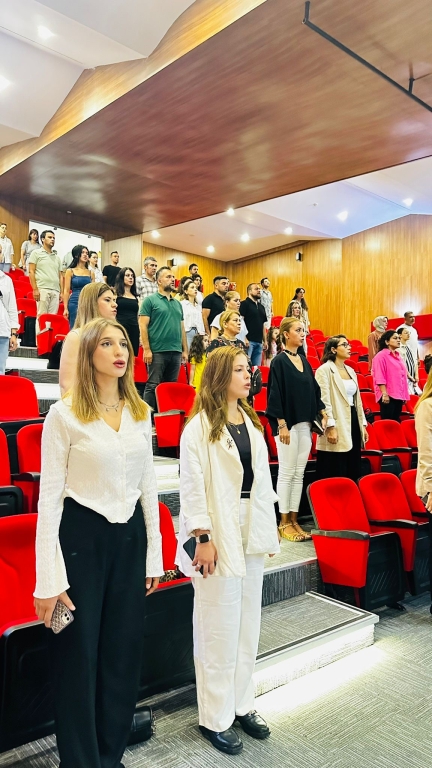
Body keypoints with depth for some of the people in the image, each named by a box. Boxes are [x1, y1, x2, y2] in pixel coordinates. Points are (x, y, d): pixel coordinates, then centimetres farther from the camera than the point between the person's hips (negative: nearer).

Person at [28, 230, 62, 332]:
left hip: (55, 291, 4)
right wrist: (35, 289, -10)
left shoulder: (57, 257, 22)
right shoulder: (36, 253, 7)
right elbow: (31, 272, 0)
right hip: (42, 289, -4)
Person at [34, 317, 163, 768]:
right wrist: (48, 579, -12)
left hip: (129, 536, 5)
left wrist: (154, 554, 9)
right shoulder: (64, 414, -11)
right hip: (81, 536, -4)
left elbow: (147, 487, 9)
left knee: (124, 651, 15)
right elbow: (49, 497, -10)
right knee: (78, 655, 9)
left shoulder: (140, 413, 3)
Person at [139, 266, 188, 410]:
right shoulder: (150, 300, 0)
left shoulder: (178, 304, 18)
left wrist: (185, 350, 12)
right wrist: (147, 349, -14)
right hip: (157, 351, -6)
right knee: (153, 385, -2)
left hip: (176, 352, 6)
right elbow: (143, 325, -7)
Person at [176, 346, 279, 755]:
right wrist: (203, 538, -15)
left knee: (248, 625, 18)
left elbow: (262, 478, 11)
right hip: (219, 531, -7)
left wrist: (268, 528, 10)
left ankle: (241, 705, 35)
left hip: (252, 529, 7)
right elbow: (192, 486, -14)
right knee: (219, 632, 6)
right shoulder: (199, 427, -13)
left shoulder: (251, 422, 9)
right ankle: (215, 718, 24)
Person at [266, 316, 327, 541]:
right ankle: (284, 522, 10)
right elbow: (275, 394, -14)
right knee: (286, 473, 0)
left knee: (299, 474, 9)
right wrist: (281, 425, -18)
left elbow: (313, 390, 17)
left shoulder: (303, 360, 12)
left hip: (304, 424, 7)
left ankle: (294, 519, 18)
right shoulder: (279, 361, -9)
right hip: (287, 424, -7)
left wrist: (323, 413, 12)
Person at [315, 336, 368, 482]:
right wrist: (331, 427, -21)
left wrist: (363, 425, 14)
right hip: (337, 425, -8)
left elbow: (357, 400, 19)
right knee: (335, 475, -2)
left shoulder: (351, 371, 17)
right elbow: (324, 401, -15)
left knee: (353, 472, 12)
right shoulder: (324, 370, -8)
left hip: (353, 421, 8)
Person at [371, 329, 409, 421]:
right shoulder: (381, 356, -8)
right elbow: (379, 378, -14)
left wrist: (404, 395, 16)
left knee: (397, 421, 10)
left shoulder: (397, 356, 16)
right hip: (388, 395, -8)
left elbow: (402, 376, 20)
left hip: (399, 395, 8)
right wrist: (384, 394, -20)